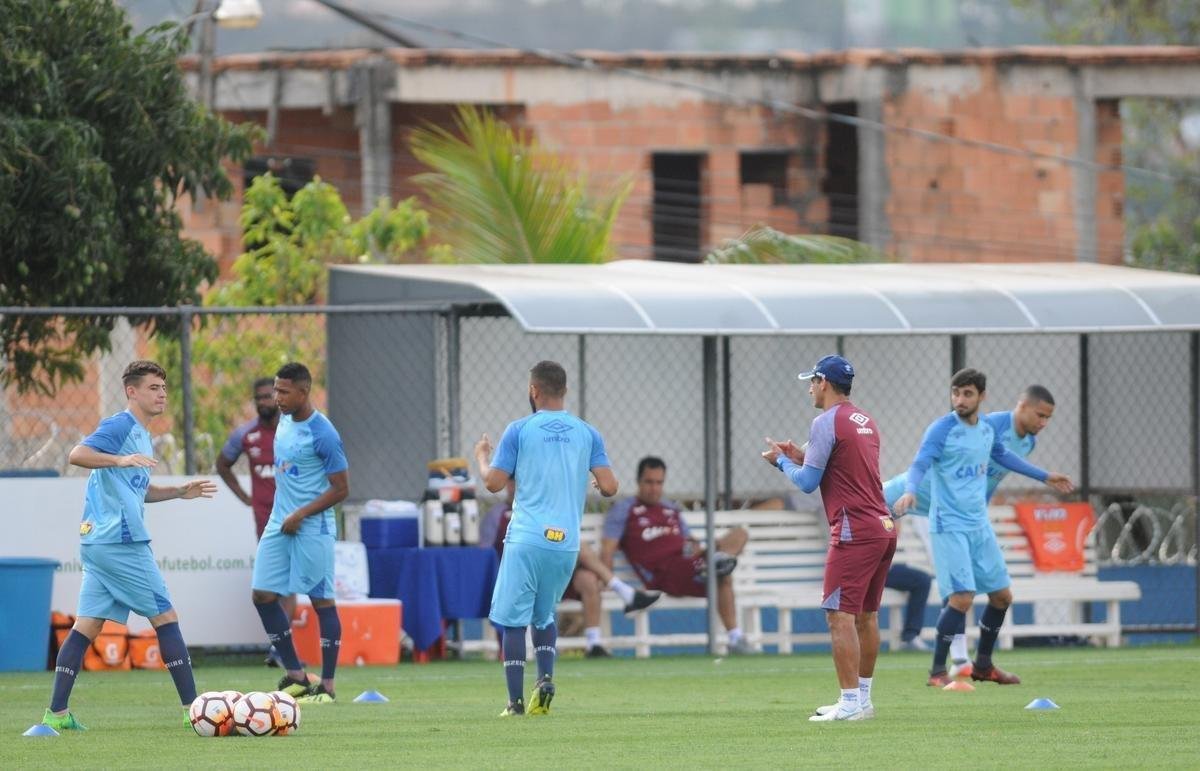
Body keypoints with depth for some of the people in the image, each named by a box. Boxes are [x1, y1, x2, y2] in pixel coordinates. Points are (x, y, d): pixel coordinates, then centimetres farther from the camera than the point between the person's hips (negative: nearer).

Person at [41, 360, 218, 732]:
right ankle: (192, 708, -2)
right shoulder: (120, 426, -9)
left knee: (86, 625, 6)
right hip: (121, 543, -10)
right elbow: (77, 454, -24)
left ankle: (57, 713, 3)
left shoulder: (140, 434, 21)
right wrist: (120, 460, -37)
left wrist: (179, 491, 21)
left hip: (98, 543, 10)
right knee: (166, 617, -3)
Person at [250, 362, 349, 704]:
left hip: (312, 528, -8)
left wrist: (301, 515, -17)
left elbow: (341, 489, -14)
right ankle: (295, 676, 14)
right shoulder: (285, 422, 8)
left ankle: (327, 686, 4)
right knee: (262, 595, 4)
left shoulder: (322, 434, -16)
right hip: (279, 522, 8)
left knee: (322, 601, -2)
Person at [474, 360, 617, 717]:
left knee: (513, 620, 2)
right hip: (567, 543, 4)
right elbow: (609, 487, 0)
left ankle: (516, 701, -6)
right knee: (544, 616, 20)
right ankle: (546, 678, -4)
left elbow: (494, 483, -1)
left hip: (526, 540, -4)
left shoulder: (519, 430, -1)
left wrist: (482, 457, 19)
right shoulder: (587, 434, 8)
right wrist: (598, 484, 24)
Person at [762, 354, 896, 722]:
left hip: (854, 531, -9)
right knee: (866, 615, 15)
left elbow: (807, 483, -9)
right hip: (883, 527, 9)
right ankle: (862, 699, 21)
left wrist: (781, 461, 9)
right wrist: (802, 457, 23)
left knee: (840, 615, -9)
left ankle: (850, 703, -14)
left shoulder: (827, 422, -9)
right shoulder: (866, 421, 17)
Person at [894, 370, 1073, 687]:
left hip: (980, 525, 7)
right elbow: (920, 465, -25)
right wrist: (910, 492, -47)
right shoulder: (941, 430, -13)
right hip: (949, 527, -7)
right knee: (961, 598, -18)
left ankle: (983, 665, 29)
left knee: (1002, 595, 12)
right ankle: (938, 671, -7)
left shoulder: (986, 430, 7)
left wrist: (1044, 476, 36)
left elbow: (1003, 456, 27)